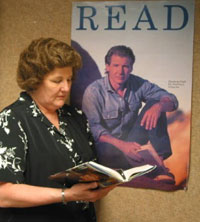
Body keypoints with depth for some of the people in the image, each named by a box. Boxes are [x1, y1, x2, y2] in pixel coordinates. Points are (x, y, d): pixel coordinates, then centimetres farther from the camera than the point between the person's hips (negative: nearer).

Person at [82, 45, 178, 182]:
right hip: (108, 144, -4)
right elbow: (92, 127, -21)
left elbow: (172, 100, -5)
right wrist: (121, 145, -35)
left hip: (132, 140, 4)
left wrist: (158, 106, -30)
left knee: (154, 104, -14)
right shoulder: (94, 91, -12)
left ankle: (159, 159, -24)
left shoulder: (138, 84, -1)